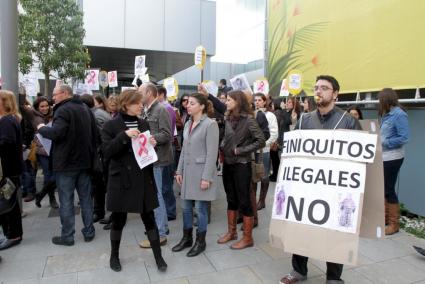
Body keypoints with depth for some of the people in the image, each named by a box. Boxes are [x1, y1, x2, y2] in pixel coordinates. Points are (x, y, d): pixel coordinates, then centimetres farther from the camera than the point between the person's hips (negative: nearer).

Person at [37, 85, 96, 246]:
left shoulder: (63, 110, -13)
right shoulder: (85, 109, 12)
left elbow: (56, 133, -27)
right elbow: (94, 134, 15)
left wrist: (41, 128, -7)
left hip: (66, 163, -7)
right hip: (84, 161, 7)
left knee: (66, 201, 2)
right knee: (86, 198, 12)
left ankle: (67, 236, 10)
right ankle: (89, 232, 19)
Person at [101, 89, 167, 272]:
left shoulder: (144, 124, 7)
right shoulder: (111, 126, -6)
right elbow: (106, 152, -14)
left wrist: (152, 145, -8)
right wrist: (124, 136, -24)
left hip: (144, 179, 3)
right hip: (121, 179, -3)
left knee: (149, 218, 7)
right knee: (118, 220, 11)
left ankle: (158, 256, 19)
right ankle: (114, 256, 33)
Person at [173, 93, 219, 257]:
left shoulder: (210, 124, -11)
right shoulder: (188, 124, 11)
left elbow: (212, 153, -15)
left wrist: (206, 177, -18)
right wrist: (179, 170, 11)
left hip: (201, 172, -7)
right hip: (188, 171, 7)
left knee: (201, 208, 4)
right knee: (186, 207, 13)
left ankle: (200, 241, 20)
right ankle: (187, 238, 29)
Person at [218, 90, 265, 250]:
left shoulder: (248, 119, -12)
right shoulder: (228, 119, 6)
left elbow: (261, 141, -15)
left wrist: (240, 151, -15)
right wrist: (222, 147, 1)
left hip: (241, 165, -6)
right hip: (228, 164, 7)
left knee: (244, 201, 3)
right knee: (231, 199, 16)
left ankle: (248, 238, 16)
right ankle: (231, 232, 31)